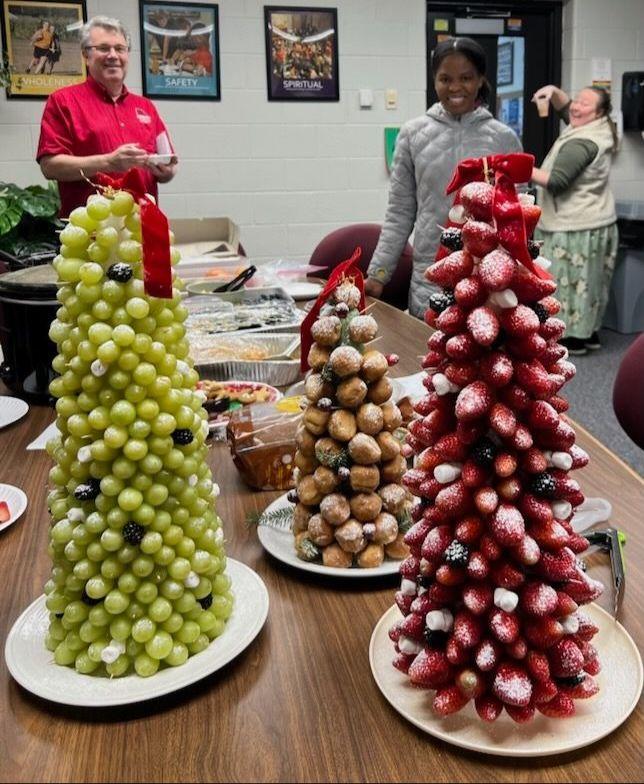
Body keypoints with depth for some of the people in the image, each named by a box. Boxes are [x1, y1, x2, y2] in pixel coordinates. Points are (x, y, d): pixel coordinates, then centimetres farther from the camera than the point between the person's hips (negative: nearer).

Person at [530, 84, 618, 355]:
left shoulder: (581, 144, -22)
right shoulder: (598, 131, 9)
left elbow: (556, 182, -27)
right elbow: (566, 110, 22)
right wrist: (555, 92, 3)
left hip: (577, 229, -10)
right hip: (594, 224, 10)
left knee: (571, 281, 0)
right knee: (586, 280, 16)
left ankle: (575, 338, 9)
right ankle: (590, 333, 25)